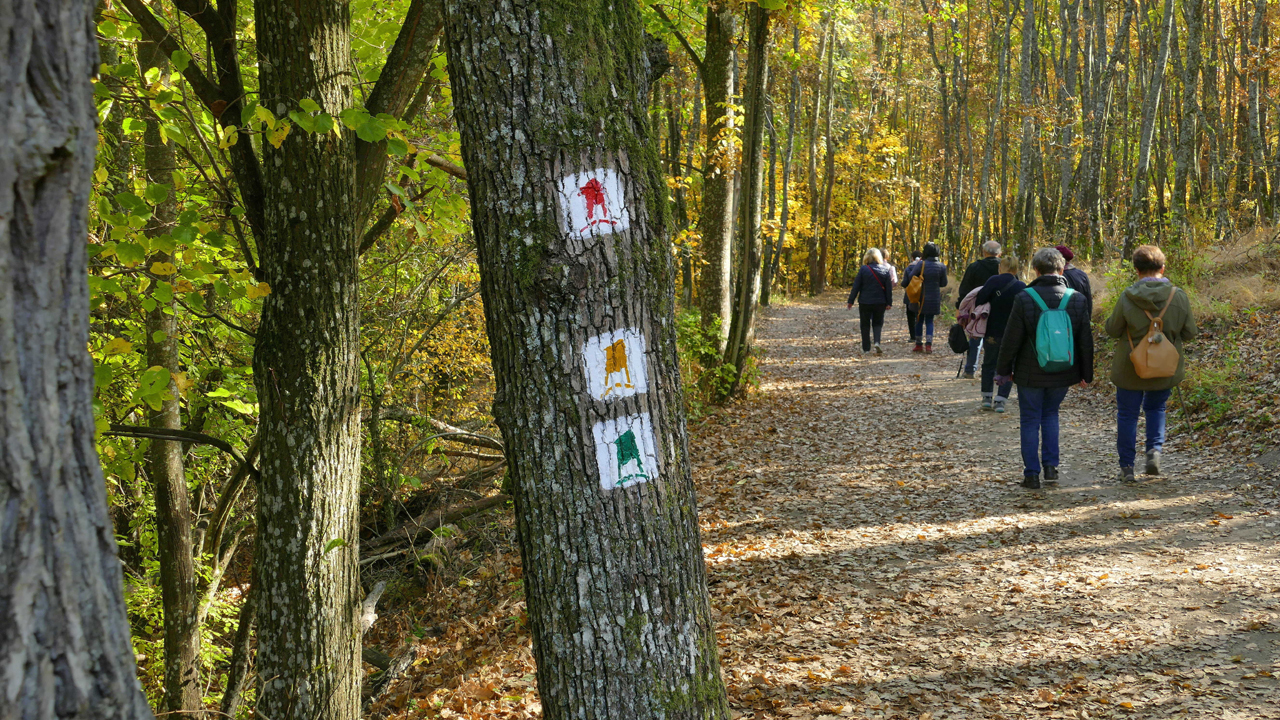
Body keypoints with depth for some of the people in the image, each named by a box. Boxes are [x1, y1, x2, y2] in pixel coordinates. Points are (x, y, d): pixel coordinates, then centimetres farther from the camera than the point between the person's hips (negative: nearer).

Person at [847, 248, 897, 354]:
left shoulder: (863, 269, -8)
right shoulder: (885, 270, -1)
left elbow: (856, 286, -6)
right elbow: (889, 288, 1)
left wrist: (851, 301, 0)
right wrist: (889, 302, 8)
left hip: (865, 302, -2)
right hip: (880, 302, 2)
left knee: (865, 325, 9)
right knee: (877, 323, 15)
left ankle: (866, 348, 10)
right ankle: (877, 342, -9)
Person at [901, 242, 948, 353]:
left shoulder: (921, 264, -13)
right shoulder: (942, 267, -4)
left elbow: (910, 277, -8)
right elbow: (943, 283, 5)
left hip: (921, 298, -2)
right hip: (934, 299, 2)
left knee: (919, 320, 10)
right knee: (929, 321, 11)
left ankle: (918, 345, 12)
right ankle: (929, 344, -2)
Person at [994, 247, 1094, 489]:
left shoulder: (1025, 298, -14)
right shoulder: (1078, 300, -4)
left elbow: (1011, 340, -10)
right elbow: (1086, 342, 2)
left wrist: (1003, 370, 3)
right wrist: (1086, 374, 13)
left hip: (1030, 374, -3)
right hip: (1063, 374, 3)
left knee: (1030, 421, 9)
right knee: (1050, 414, 23)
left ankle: (1032, 475, 11)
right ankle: (1051, 465, 15)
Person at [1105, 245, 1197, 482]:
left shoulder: (1127, 298, -18)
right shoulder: (1179, 297, -11)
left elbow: (1112, 329, -8)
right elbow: (1189, 333, -3)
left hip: (1131, 366, -2)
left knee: (1127, 414, 11)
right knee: (1156, 407, 25)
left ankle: (1126, 467, 13)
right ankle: (1155, 448, 4)